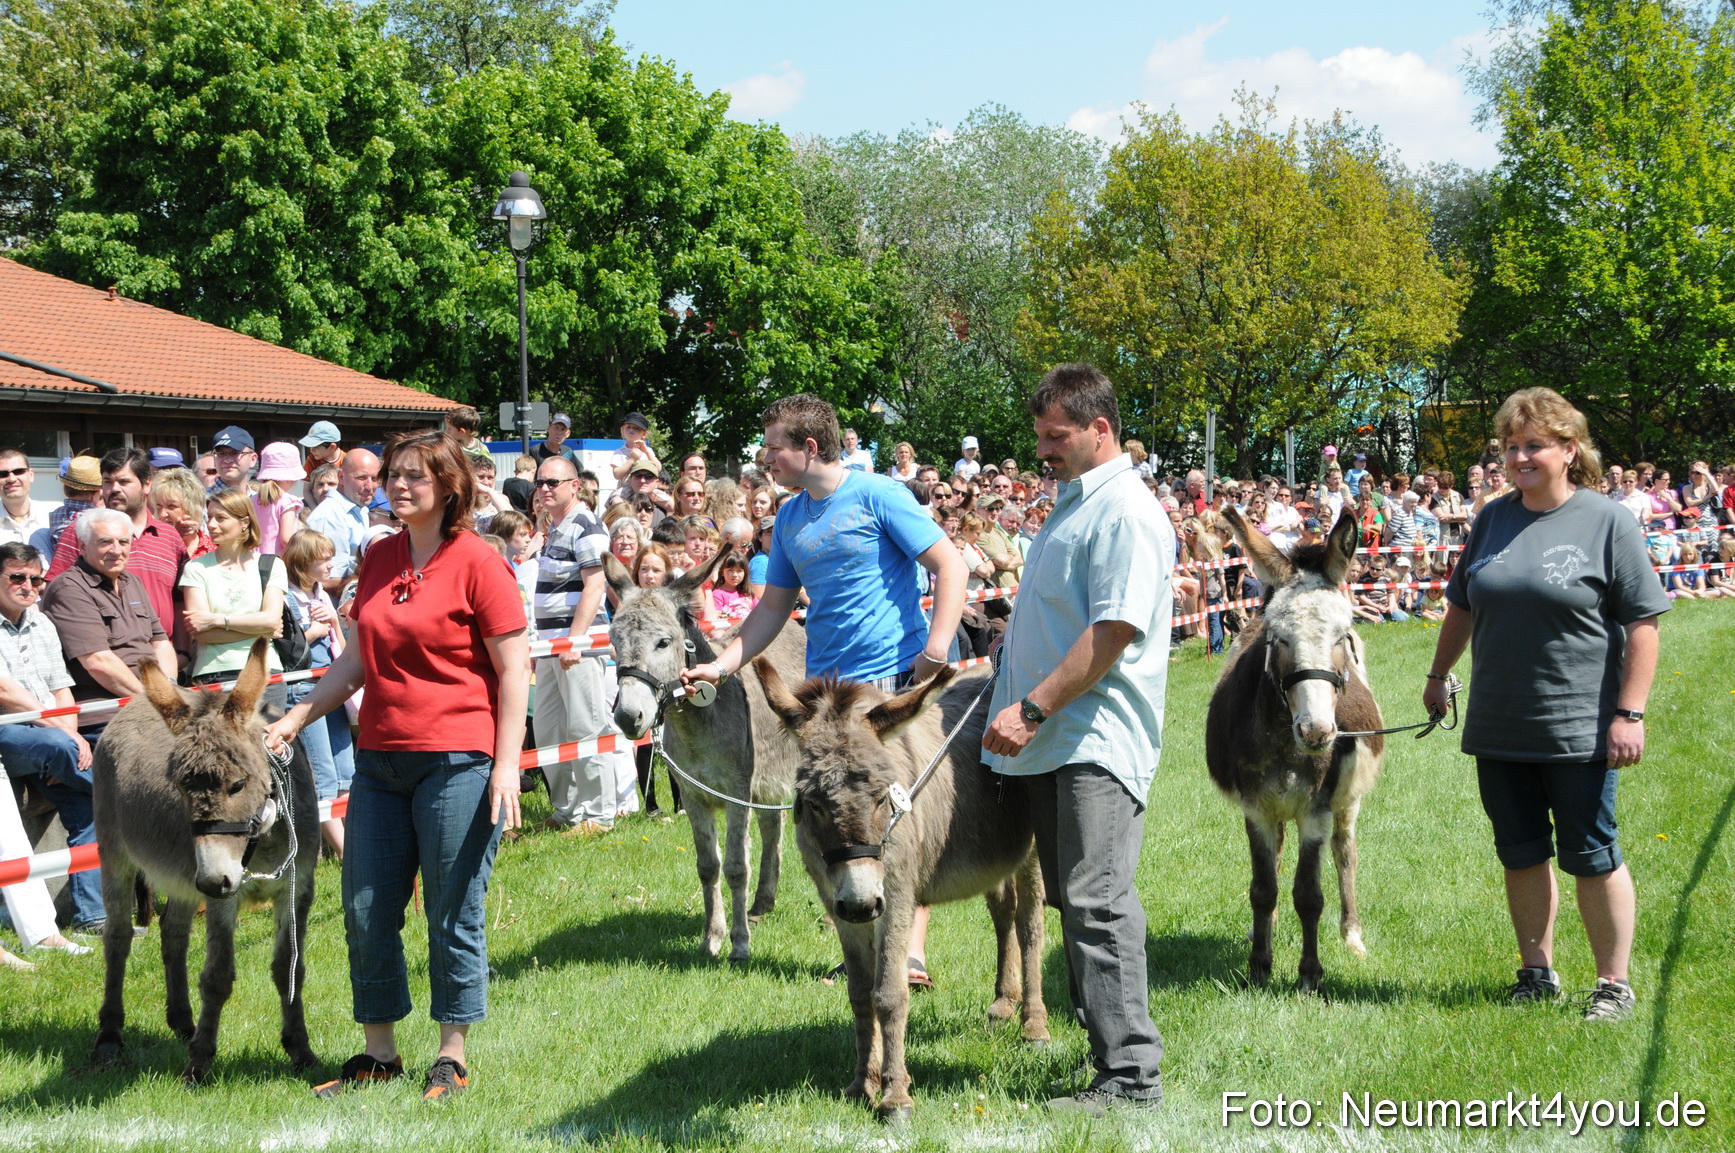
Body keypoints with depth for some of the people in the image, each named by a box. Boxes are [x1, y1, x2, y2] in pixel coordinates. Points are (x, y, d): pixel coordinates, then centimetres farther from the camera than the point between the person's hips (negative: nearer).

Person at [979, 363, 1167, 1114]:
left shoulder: (1124, 513, -12)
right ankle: (1111, 1051, 18)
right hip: (1054, 741, 10)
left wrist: (1032, 708, -20)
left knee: (1097, 903, -13)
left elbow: (1112, 633, -20)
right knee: (1072, 902, 11)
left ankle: (1131, 1075, -11)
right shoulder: (1074, 503, 19)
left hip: (1097, 741, -10)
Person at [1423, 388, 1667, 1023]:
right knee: (1521, 856, 12)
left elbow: (1642, 624, -9)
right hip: (1498, 727, 5)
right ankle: (1537, 972, 25)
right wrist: (1439, 674, 24)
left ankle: (1614, 983, 13)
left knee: (1591, 859, 2)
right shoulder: (1494, 518, 8)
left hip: (1578, 727, -5)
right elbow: (1462, 606, 21)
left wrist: (1629, 713, -14)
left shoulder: (1606, 523, -7)